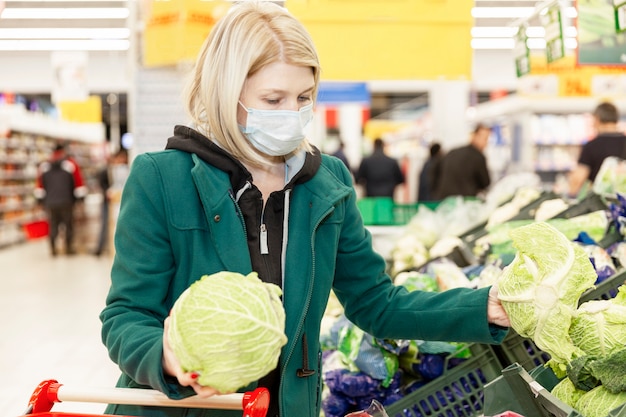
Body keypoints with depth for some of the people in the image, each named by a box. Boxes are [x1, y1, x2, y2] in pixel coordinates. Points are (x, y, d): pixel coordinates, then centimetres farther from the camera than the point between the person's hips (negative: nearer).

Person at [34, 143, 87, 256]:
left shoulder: (43, 166, 6)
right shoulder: (71, 164, -2)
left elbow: (39, 186, 9)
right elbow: (79, 183, -2)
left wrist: (41, 200, 17)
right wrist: (79, 197, 7)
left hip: (49, 202, 3)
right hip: (66, 202, -2)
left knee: (53, 225, 13)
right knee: (68, 224, 9)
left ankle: (53, 248, 15)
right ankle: (69, 248, 12)